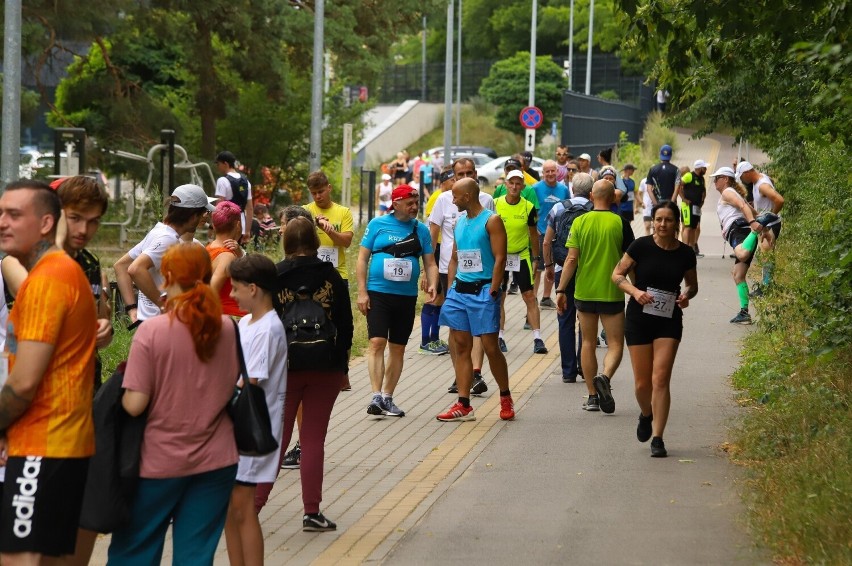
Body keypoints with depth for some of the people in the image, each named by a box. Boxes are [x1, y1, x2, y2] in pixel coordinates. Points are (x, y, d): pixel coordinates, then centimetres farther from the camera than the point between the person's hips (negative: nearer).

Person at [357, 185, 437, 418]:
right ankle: (376, 396, -17)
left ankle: (387, 398, 18)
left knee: (397, 348, 9)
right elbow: (363, 258, 1)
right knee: (377, 343, -15)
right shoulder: (378, 224, 0)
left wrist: (432, 285, -10)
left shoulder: (420, 229, 8)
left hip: (407, 297, 3)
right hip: (378, 294, -3)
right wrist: (362, 292, -6)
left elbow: (430, 263, 10)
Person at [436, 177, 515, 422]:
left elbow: (500, 258, -12)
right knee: (461, 346, 3)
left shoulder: (491, 220, -7)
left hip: (483, 290, -7)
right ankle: (463, 406, 5)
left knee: (490, 346, -6)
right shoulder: (460, 222, 15)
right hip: (460, 290, 7)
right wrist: (450, 290, 11)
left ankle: (506, 398, 11)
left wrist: (492, 291, -18)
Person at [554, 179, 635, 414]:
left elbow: (572, 259, -6)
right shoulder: (620, 223, -6)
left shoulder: (580, 222, -2)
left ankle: (593, 396, 15)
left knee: (588, 343, 14)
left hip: (584, 293, 2)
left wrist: (561, 290, 0)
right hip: (612, 293, -2)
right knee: (615, 344, 5)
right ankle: (604, 377, -23)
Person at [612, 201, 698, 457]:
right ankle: (646, 415, 36)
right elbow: (617, 275, 0)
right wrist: (635, 291, -18)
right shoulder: (641, 246, -6)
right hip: (639, 319, 0)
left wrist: (686, 296, -7)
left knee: (660, 380, -9)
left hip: (669, 321, 0)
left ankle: (657, 437, -2)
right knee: (642, 383, 3)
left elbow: (692, 284, 16)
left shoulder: (685, 253, 0)